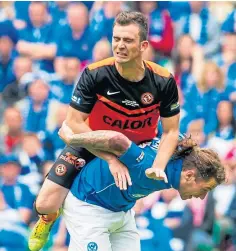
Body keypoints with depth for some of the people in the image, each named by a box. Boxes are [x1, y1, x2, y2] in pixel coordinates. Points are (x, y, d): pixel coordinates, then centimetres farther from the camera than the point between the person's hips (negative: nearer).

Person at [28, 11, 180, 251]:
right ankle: (49, 217, 28)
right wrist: (111, 159, -30)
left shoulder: (164, 81, -23)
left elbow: (170, 131, -13)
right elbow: (74, 122, -23)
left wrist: (158, 166, -31)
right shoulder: (94, 74, -28)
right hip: (92, 142, -3)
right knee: (45, 204, -12)